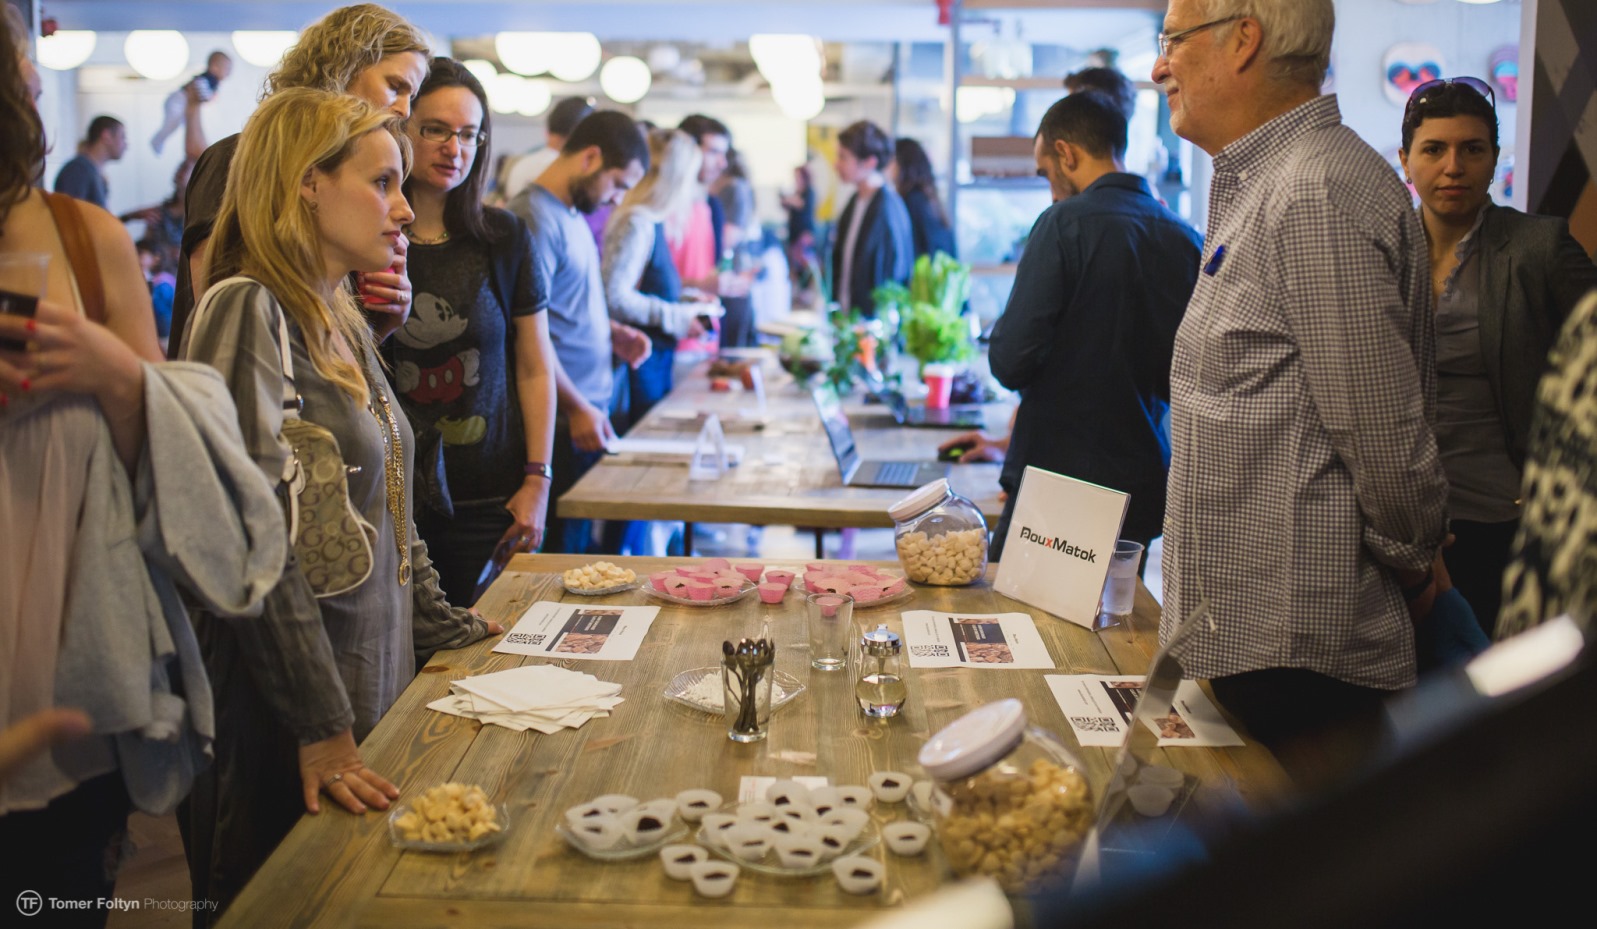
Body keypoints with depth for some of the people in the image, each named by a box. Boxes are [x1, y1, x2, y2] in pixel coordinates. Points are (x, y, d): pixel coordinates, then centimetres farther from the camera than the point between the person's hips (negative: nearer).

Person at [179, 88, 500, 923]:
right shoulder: (247, 313, -16)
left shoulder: (344, 324, 12)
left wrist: (447, 630, 15)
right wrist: (320, 728, -22)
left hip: (375, 683, 8)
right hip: (283, 726, -8)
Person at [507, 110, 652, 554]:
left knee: (580, 535, 14)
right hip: (565, 421, -9)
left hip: (590, 408, 9)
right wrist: (577, 408, -19)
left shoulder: (572, 214, 15)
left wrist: (611, 331, 9)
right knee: (563, 542, -1)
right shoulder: (535, 218, -16)